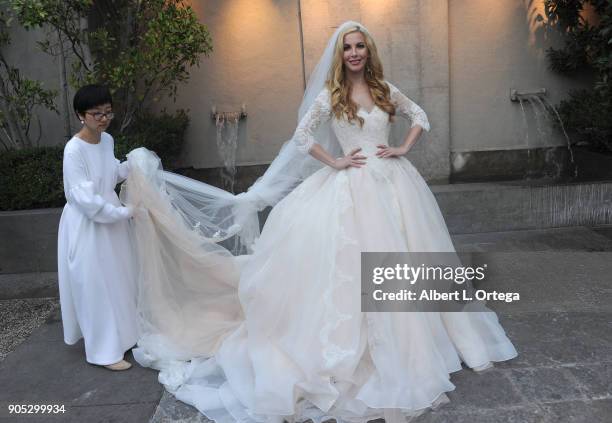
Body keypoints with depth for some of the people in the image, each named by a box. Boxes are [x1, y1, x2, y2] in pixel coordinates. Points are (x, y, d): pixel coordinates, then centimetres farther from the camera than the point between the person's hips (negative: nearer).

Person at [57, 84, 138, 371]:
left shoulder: (107, 140, 1)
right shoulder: (74, 150, -23)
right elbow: (85, 199, -25)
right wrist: (125, 212, -20)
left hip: (110, 219, 8)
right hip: (87, 224, -8)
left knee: (118, 280, 18)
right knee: (95, 287, 2)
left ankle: (121, 336, 36)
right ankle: (103, 350, 16)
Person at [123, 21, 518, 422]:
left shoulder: (384, 88, 9)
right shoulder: (331, 94, 0)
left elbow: (420, 117, 18)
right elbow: (302, 136, -4)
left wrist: (403, 150, 4)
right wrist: (334, 162, -7)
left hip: (393, 182, 4)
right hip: (354, 186, -4)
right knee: (356, 265, -1)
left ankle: (408, 342, 29)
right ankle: (359, 350, 12)